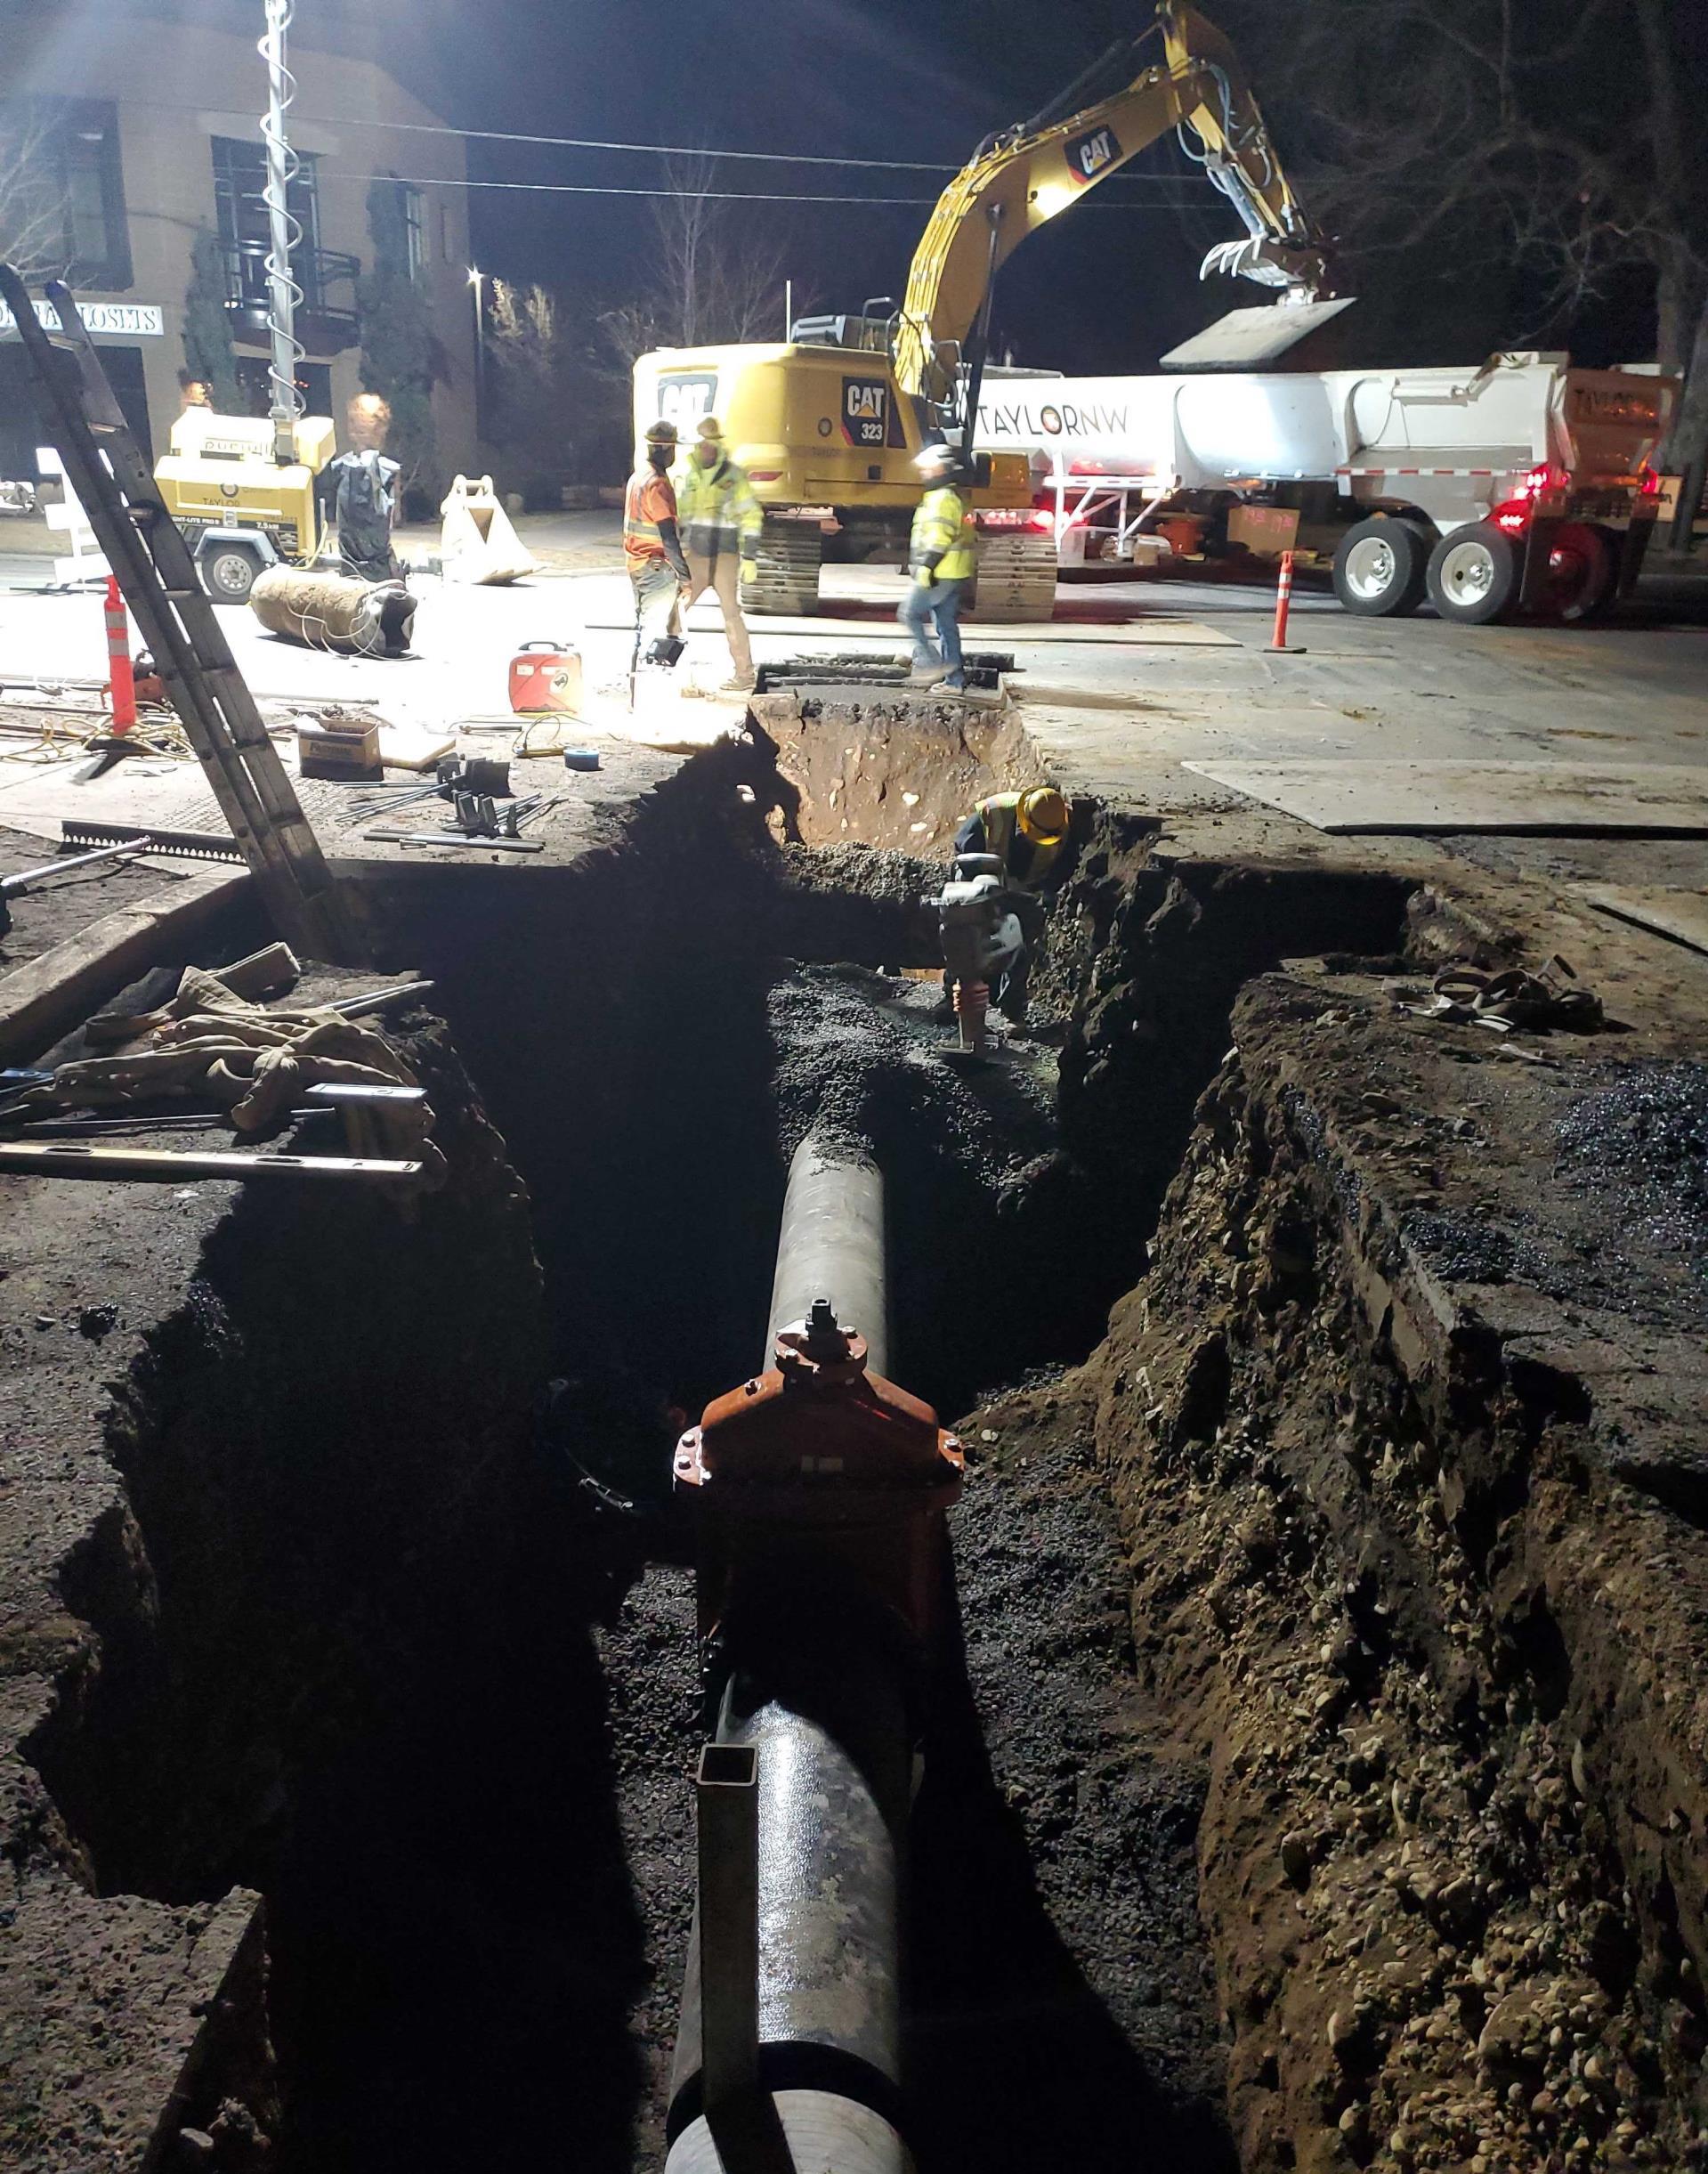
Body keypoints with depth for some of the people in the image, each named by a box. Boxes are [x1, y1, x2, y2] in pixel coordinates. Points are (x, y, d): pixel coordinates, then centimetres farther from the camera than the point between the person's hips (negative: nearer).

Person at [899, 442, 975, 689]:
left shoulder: (942, 498, -13)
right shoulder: (954, 497, 20)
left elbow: (939, 538, -23)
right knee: (947, 624, 11)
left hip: (938, 576, -10)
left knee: (909, 614, -4)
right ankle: (953, 678, 12)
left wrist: (926, 567, -25)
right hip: (954, 576, 10)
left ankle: (930, 662, -10)